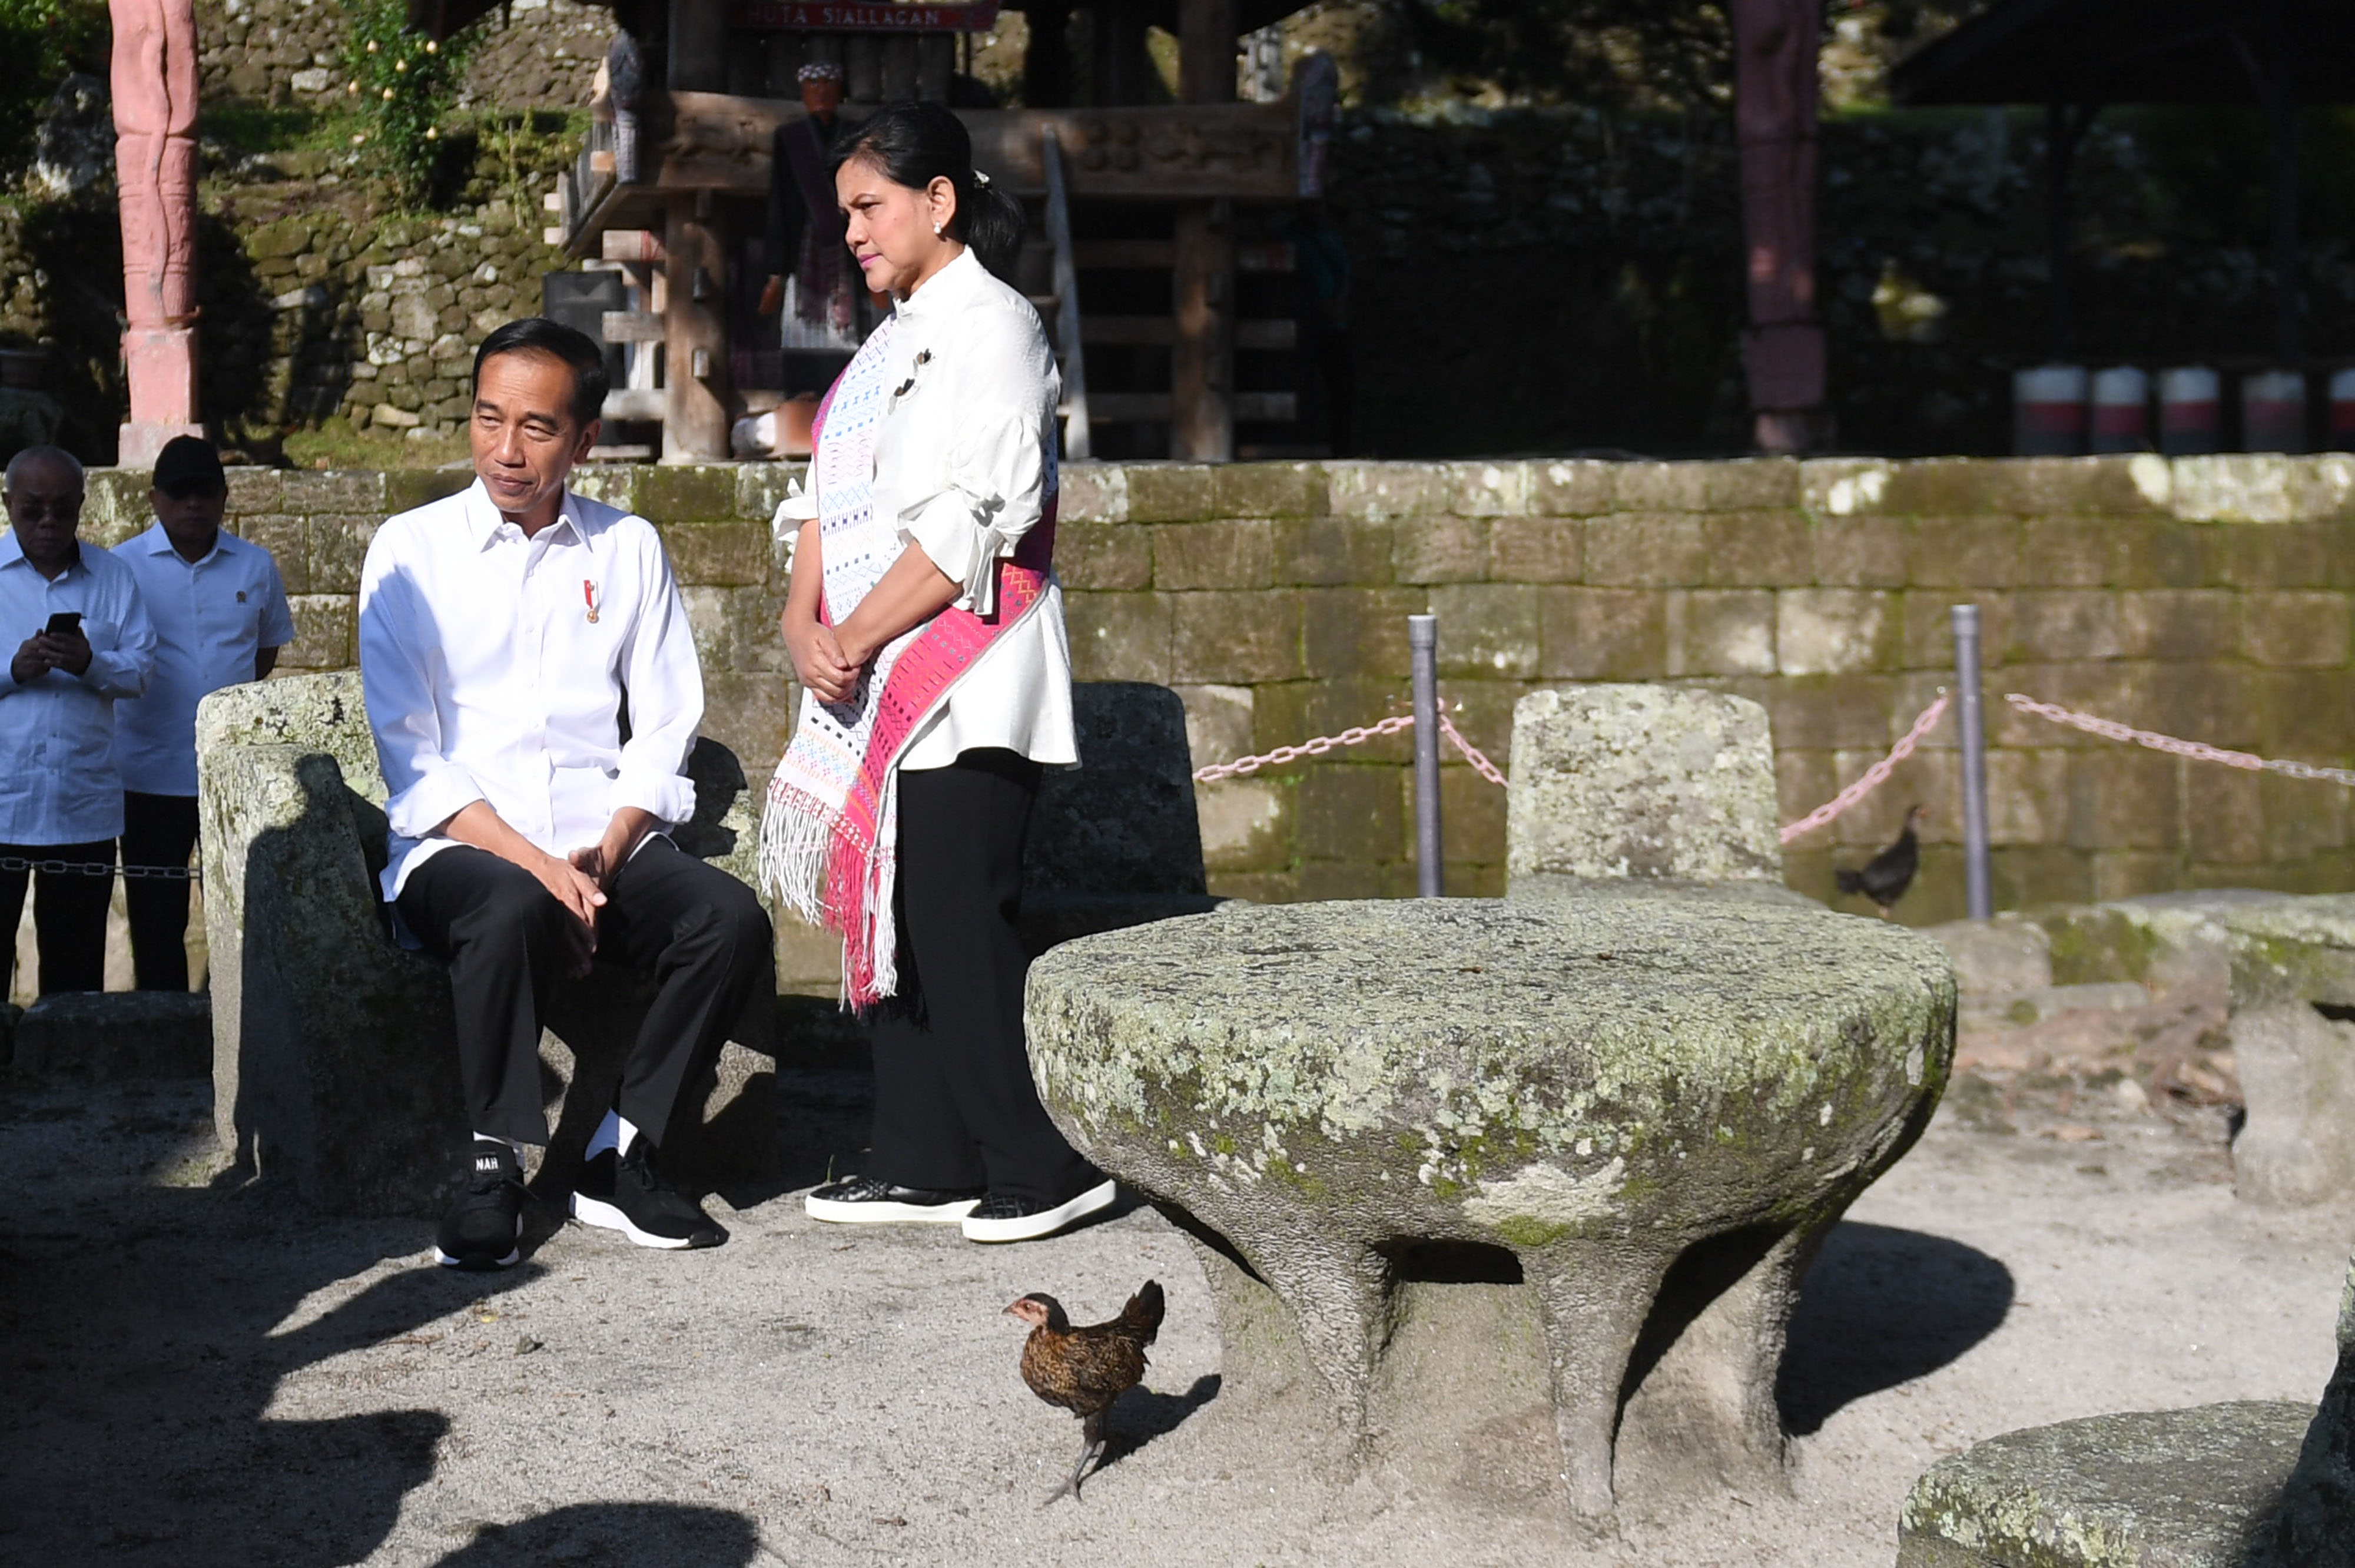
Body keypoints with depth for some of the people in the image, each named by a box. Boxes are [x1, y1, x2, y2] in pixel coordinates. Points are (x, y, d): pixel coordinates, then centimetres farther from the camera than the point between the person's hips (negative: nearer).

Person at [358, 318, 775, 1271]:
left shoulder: (630, 550, 13)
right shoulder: (412, 550, 3)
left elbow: (664, 731, 9)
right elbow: (412, 758, -4)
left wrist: (604, 857, -9)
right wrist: (534, 862, -17)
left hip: (605, 844, 3)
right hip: (458, 847, -3)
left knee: (731, 919, -25)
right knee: (513, 911, -37)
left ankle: (620, 1156, -13)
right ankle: (496, 1167, -21)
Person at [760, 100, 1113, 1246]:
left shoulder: (992, 327, -8)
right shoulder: (892, 341, 21)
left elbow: (965, 529, -17)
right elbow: (828, 505, 17)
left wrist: (856, 639, -14)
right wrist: (805, 625, 1)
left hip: (965, 686, -9)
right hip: (878, 684, 9)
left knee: (960, 923, -11)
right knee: (894, 921, 9)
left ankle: (1044, 1165, -3)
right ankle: (921, 1164, 15)